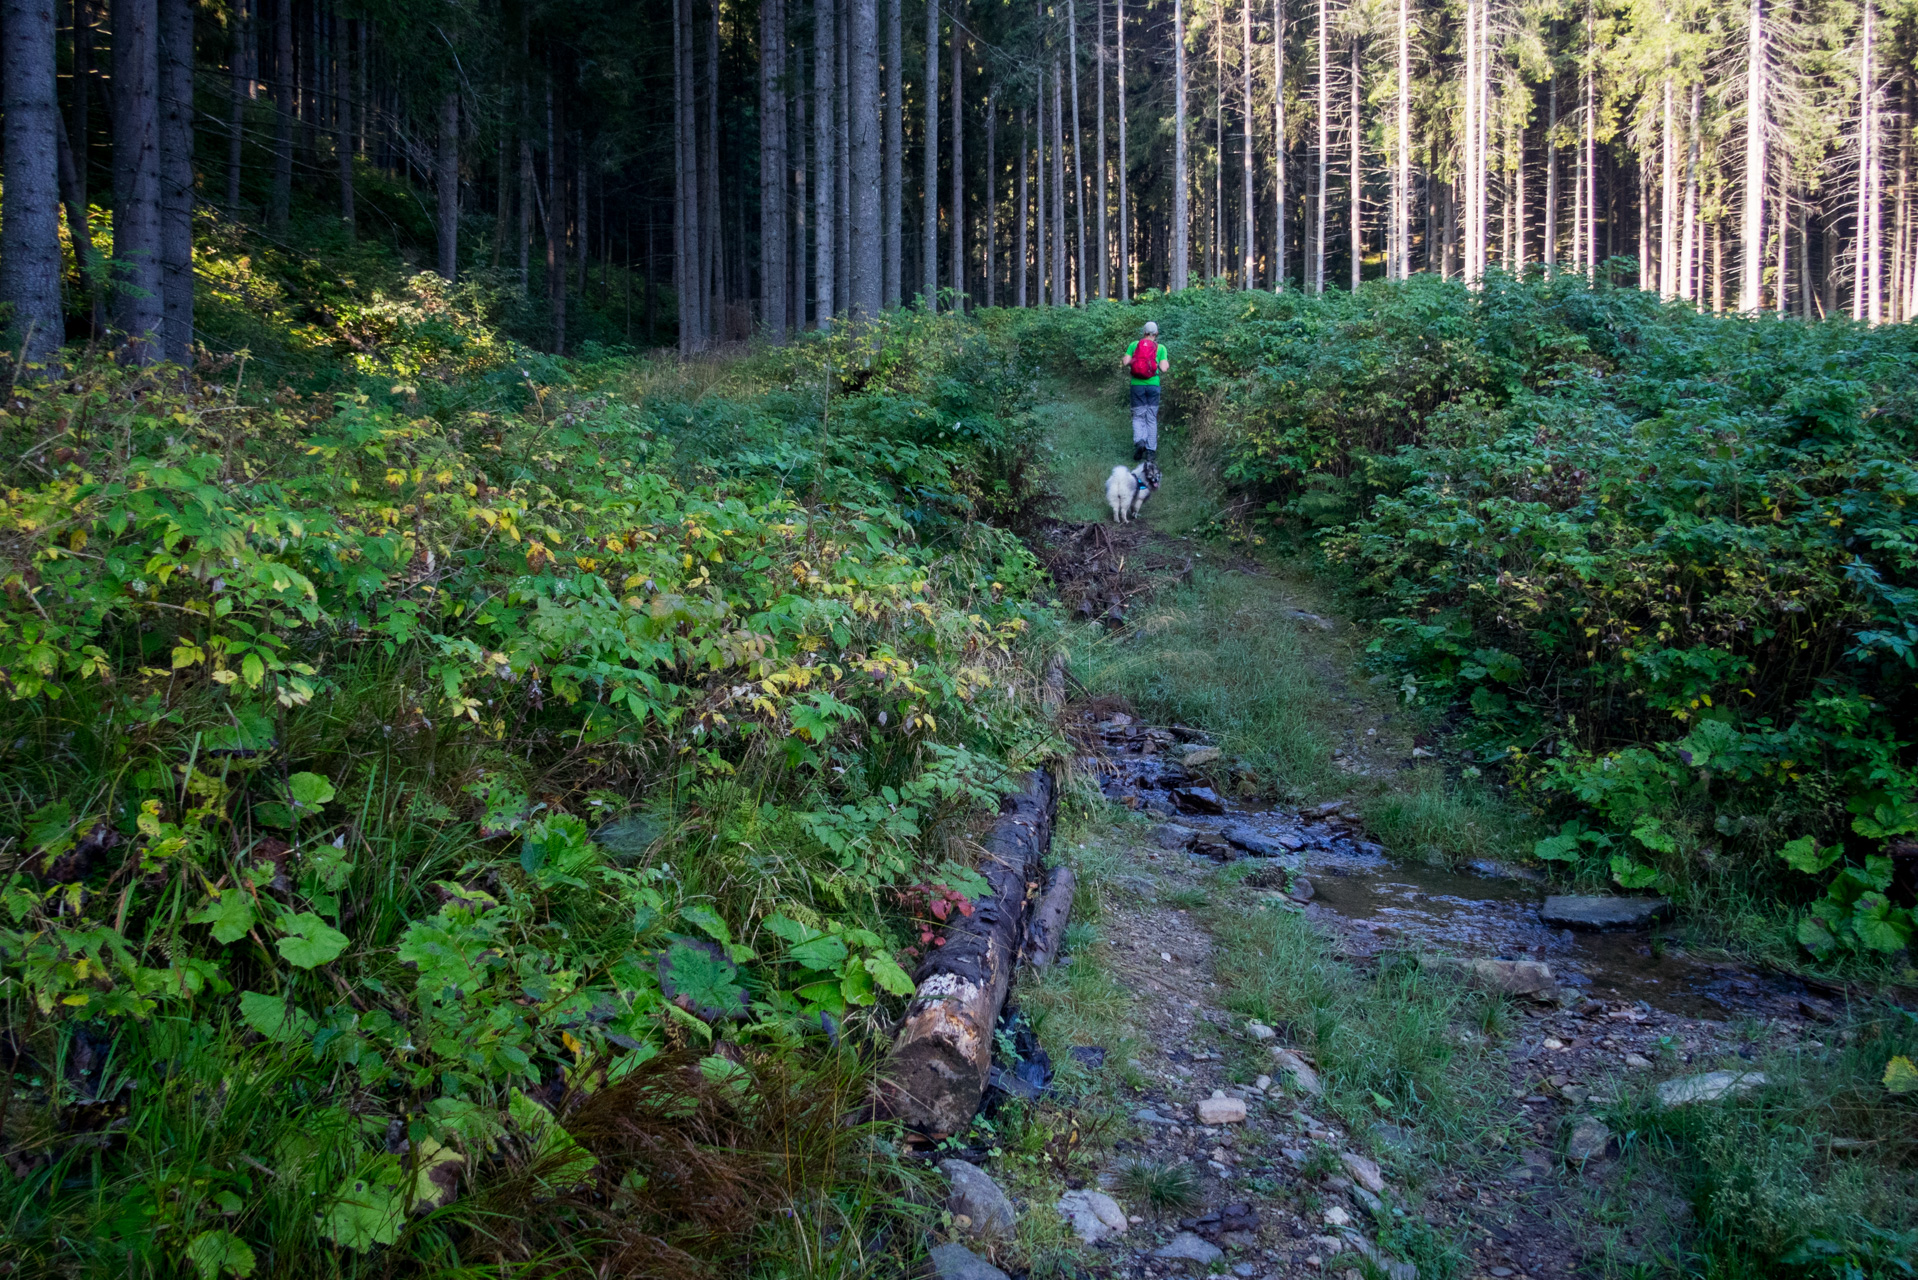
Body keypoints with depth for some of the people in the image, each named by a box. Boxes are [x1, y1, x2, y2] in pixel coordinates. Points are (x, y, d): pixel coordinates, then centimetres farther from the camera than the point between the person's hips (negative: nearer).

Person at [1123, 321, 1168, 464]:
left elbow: (1126, 362, -6)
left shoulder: (1134, 345, 3)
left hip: (1137, 384, 0)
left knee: (1138, 416, 8)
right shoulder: (1160, 347, 1)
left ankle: (1139, 440, -20)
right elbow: (1163, 368, -5)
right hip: (1153, 384, 0)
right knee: (1152, 418, 7)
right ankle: (1151, 451, 4)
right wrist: (1167, 365, 17)